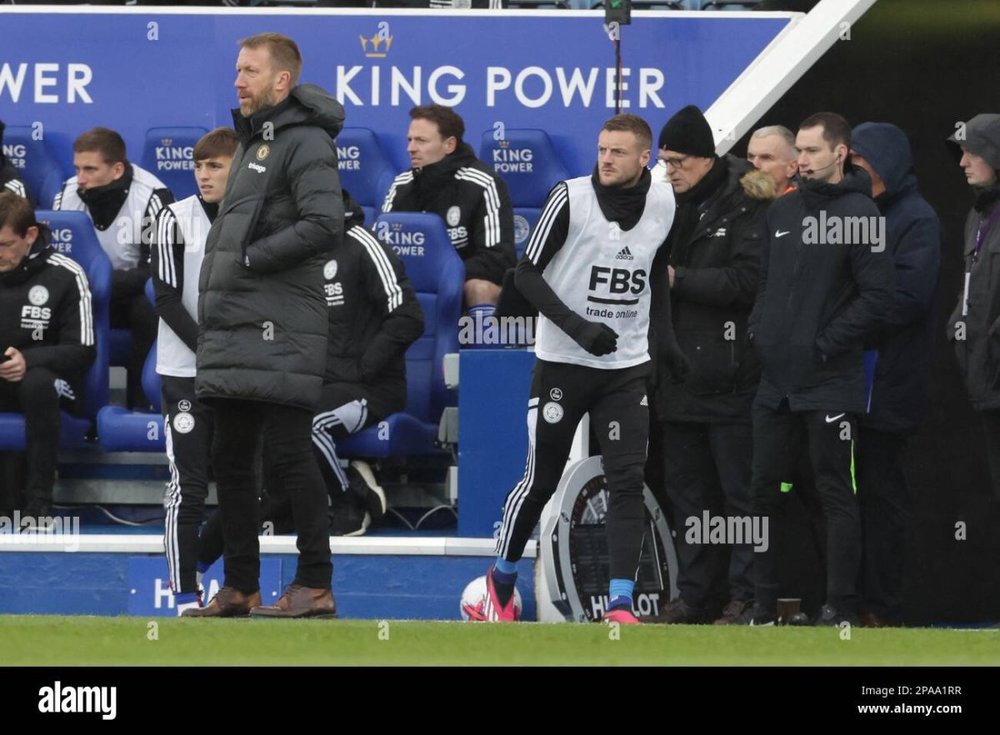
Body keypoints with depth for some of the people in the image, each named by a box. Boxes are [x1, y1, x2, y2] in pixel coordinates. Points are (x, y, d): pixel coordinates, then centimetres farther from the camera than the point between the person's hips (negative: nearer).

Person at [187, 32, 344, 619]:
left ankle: (316, 586, -4)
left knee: (288, 452, -8)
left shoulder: (306, 143, -9)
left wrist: (250, 258, -15)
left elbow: (324, 227, -21)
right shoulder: (252, 142, 20)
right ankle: (241, 587, 17)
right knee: (230, 458, 10)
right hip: (233, 327, 10)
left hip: (280, 331, -9)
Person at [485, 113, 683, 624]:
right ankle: (502, 578, 28)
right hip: (562, 363, -3)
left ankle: (620, 603, -10)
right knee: (541, 480, 6)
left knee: (628, 481, -9)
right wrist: (577, 327, -20)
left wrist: (662, 333, 10)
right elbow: (527, 274, -10)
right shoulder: (570, 198, -11)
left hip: (627, 366, 3)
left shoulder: (663, 203, 3)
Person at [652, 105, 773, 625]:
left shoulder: (744, 206, -9)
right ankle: (696, 595, 19)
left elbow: (748, 280, -18)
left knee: (739, 493, -5)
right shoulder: (671, 205, 13)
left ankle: (745, 597, -3)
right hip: (680, 376, 8)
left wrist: (677, 279, -14)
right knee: (686, 491, 12)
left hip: (729, 380, -8)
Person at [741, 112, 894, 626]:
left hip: (830, 384, -7)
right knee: (764, 489, 9)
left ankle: (841, 608, 2)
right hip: (776, 379, 7)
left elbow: (876, 296, -13)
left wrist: (824, 346, -14)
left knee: (835, 493, -2)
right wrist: (759, 333, 5)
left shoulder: (858, 213, -9)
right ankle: (763, 604, 16)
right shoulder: (782, 211, 12)